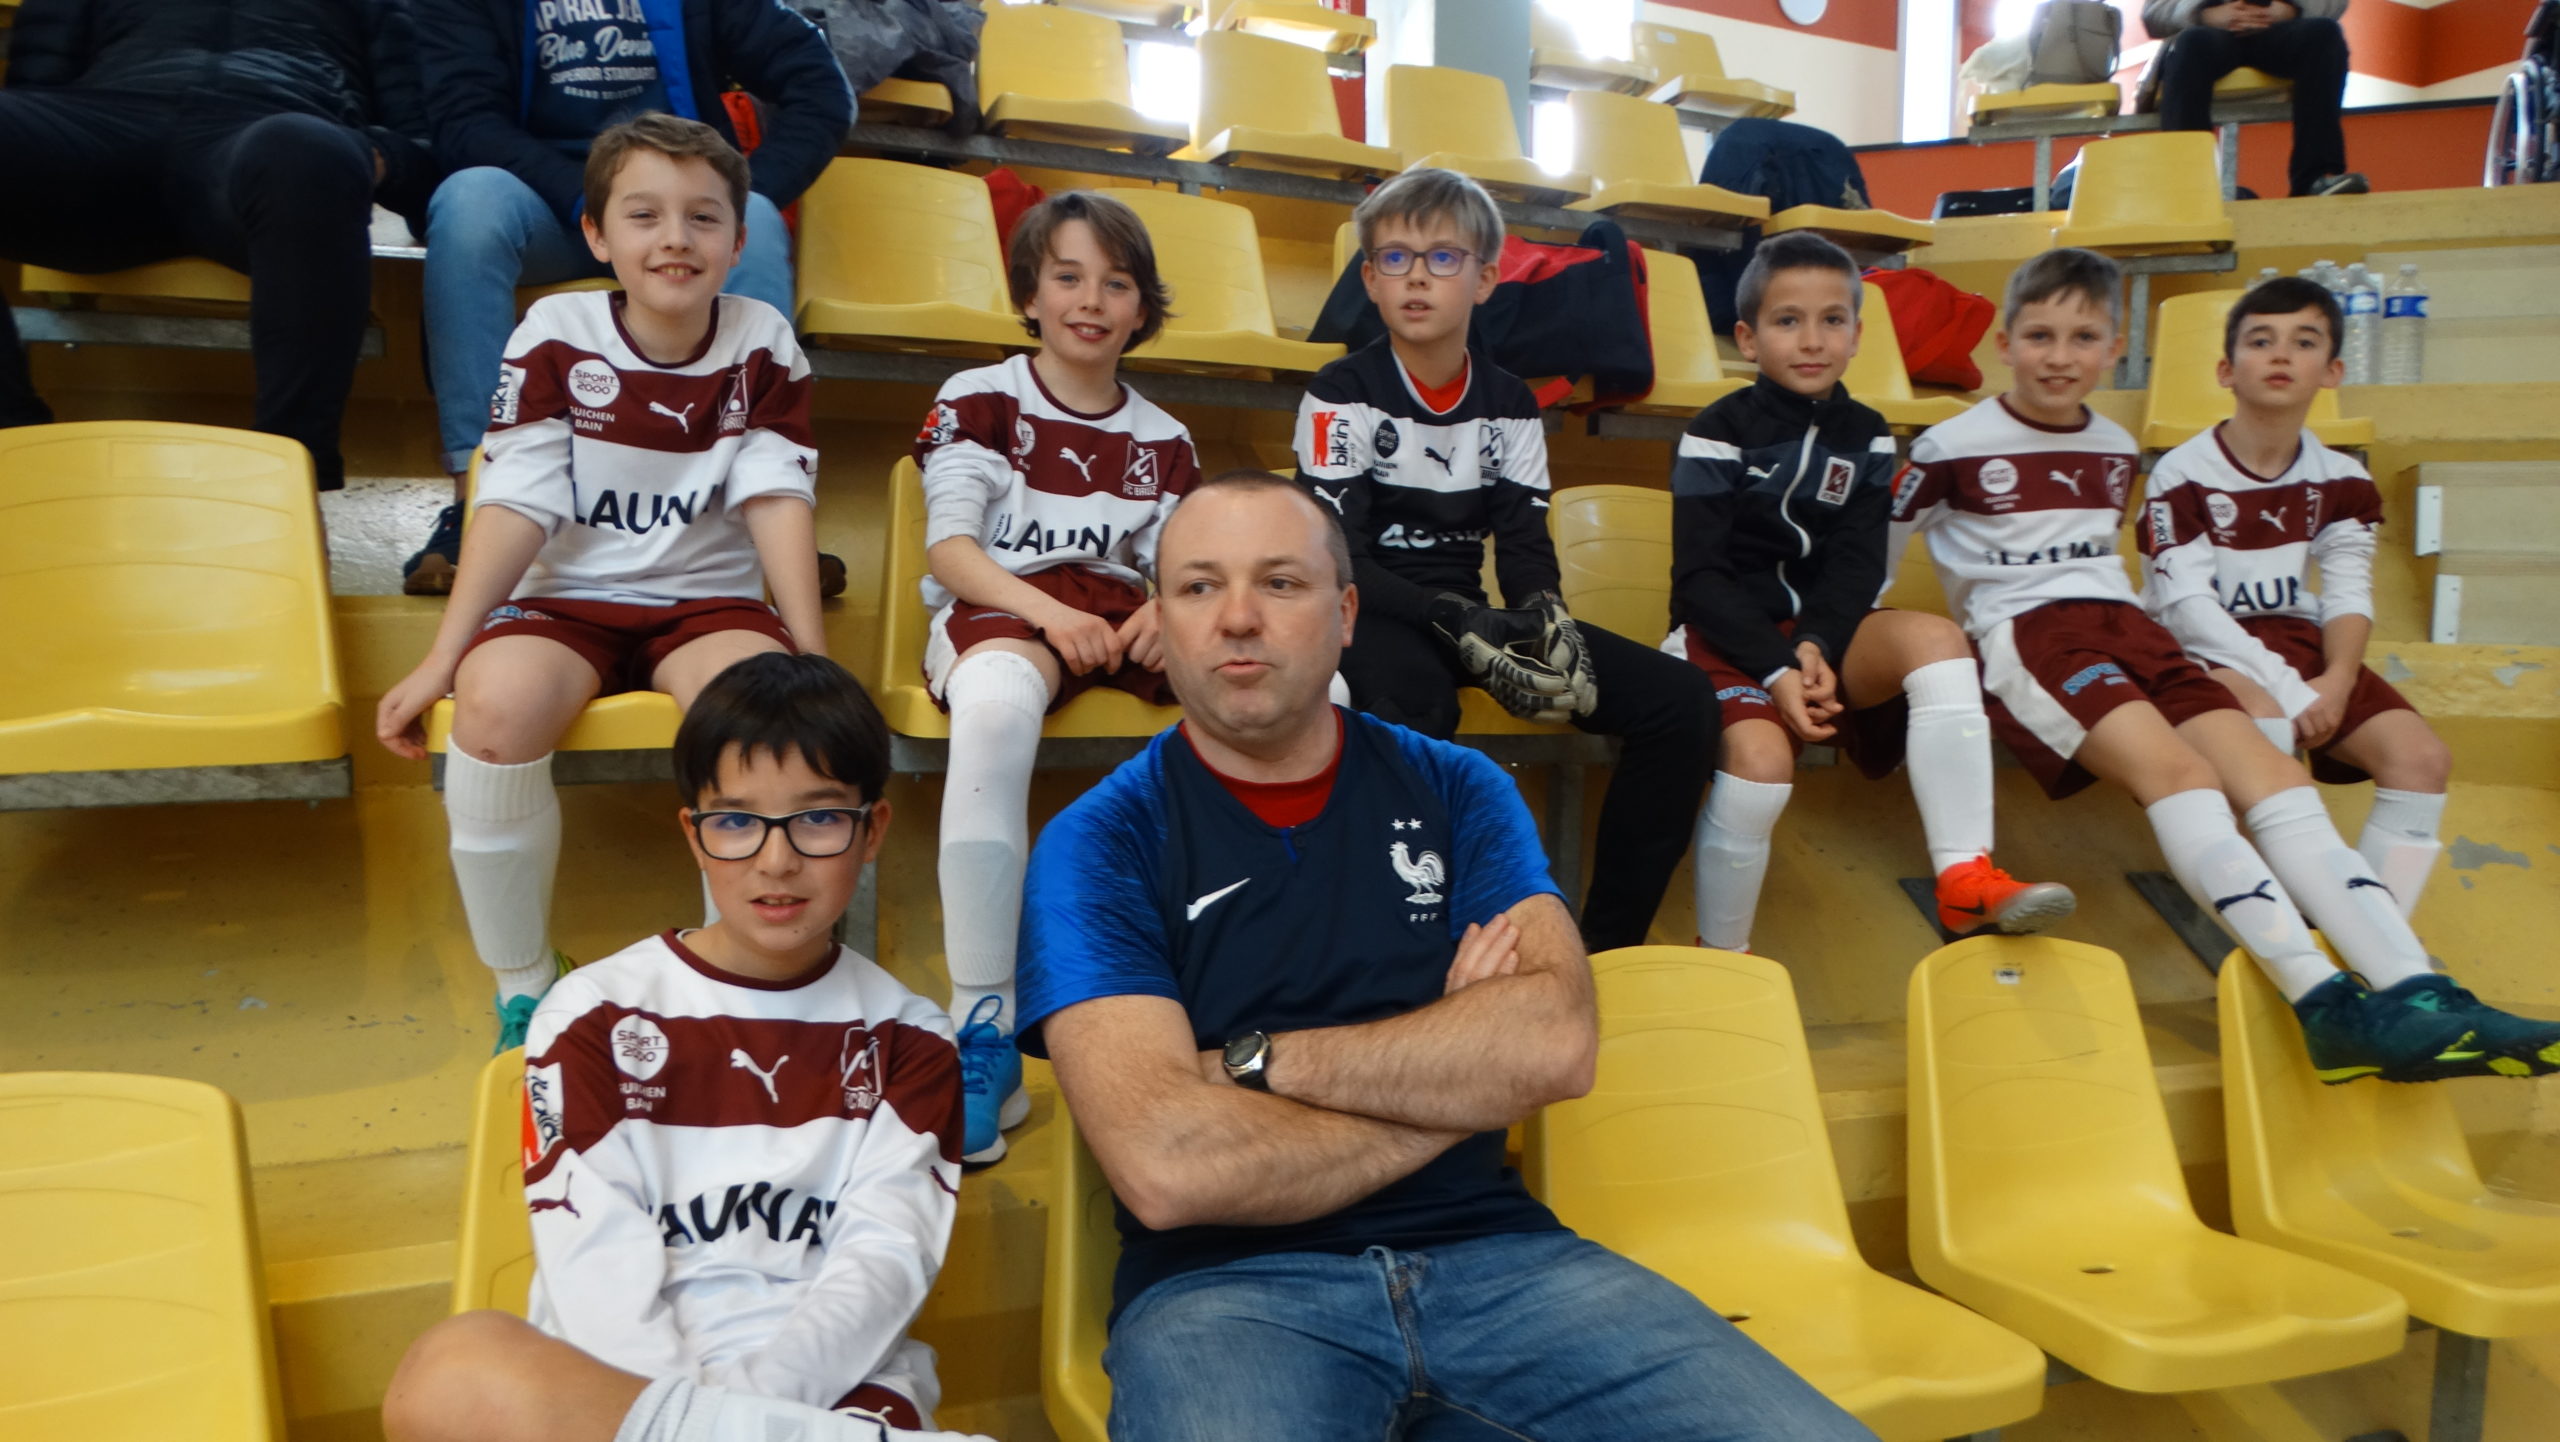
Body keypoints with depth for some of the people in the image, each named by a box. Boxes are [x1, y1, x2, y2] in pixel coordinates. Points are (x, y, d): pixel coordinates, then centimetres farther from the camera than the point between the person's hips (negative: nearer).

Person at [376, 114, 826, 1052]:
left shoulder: (763, 347, 3)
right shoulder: (556, 334, 0)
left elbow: (779, 501, -4)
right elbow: (515, 507, -5)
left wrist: (812, 660, -14)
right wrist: (441, 658, -12)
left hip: (709, 602, 0)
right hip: (567, 598, 0)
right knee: (497, 702, -33)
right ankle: (523, 984, -11)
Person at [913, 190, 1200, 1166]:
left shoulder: (1163, 443, 23)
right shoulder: (977, 401, 11)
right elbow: (950, 546, 0)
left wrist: (1169, 612, -11)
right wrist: (1047, 611, -18)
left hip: (1121, 618, 4)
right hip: (995, 607, -3)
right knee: (995, 705, -43)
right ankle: (985, 1031, -41)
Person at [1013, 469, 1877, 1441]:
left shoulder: (1456, 791, 9)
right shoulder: (1097, 845, -1)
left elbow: (1556, 1045, -8)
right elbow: (1164, 1167, -15)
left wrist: (1258, 1063, -10)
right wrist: (1459, 1073, -5)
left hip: (1490, 1252, 3)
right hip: (1229, 1283, -3)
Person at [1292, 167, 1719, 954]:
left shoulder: (1510, 403, 8)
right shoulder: (1342, 394, -5)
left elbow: (1526, 548, 4)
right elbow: (1340, 560, -13)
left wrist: (1550, 624, -20)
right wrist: (1460, 626, -26)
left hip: (1473, 610, 5)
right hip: (1370, 615, -5)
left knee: (1681, 700, -11)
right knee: (1412, 704, -43)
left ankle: (1607, 942, -5)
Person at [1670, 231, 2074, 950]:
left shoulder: (1865, 436, 11)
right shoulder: (1719, 433, -3)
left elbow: (1858, 565, 1)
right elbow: (1699, 577, -9)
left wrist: (1815, 647, -20)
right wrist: (1776, 670, -22)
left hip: (1822, 628, 4)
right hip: (1727, 632, -4)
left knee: (1937, 639, -25)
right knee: (1762, 757, -32)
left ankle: (1965, 880, -27)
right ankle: (1719, 959, -12)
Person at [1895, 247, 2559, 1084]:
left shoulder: (2115, 450, 19)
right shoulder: (1951, 449, 0)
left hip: (2124, 624, 7)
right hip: (2022, 635, -6)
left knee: (2270, 773, -15)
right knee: (2178, 769, -29)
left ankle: (2414, 993, -25)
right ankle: (2325, 1002, -39)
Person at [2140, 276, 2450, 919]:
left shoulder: (2340, 480, 7)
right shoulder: (2183, 475, -8)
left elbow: (2349, 595, 0)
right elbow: (2187, 606, -15)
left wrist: (2336, 681, -20)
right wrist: (2286, 688, -22)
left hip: (2298, 642, 6)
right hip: (2208, 650, -5)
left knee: (2424, 757, -13)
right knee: (2262, 717, -37)